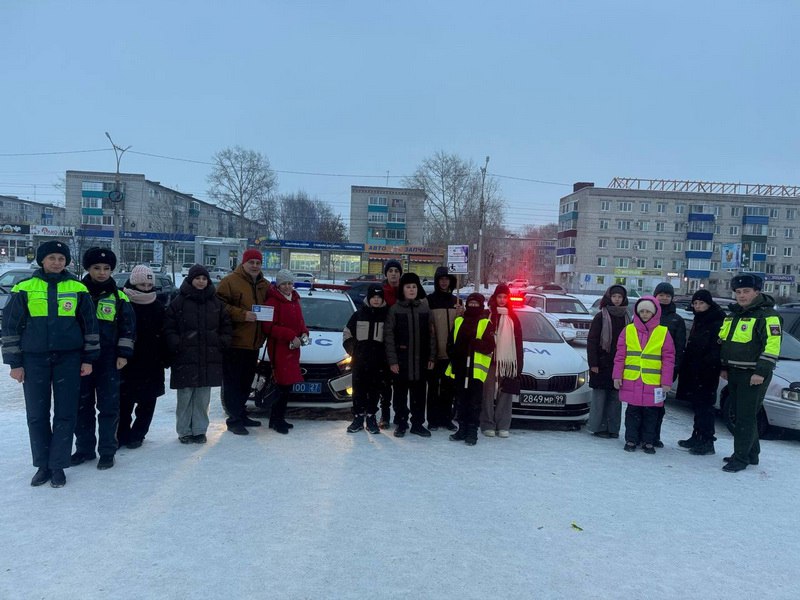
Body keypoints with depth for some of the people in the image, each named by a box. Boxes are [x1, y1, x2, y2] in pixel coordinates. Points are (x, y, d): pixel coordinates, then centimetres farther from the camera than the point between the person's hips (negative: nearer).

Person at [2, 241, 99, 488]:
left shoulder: (78, 289, 3)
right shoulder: (24, 288, 1)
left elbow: (90, 324, 7)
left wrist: (88, 359, 5)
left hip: (68, 359, 0)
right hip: (34, 360, 0)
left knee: (65, 413, 2)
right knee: (37, 415, 6)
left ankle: (58, 465, 12)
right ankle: (42, 465, 18)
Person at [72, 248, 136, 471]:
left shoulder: (119, 297, 3)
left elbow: (128, 327, 5)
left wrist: (124, 354, -2)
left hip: (109, 360, -1)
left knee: (109, 406, 1)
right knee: (82, 405, 9)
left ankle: (107, 451, 9)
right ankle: (84, 448, 22)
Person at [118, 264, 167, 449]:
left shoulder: (158, 307, 6)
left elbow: (163, 335, 8)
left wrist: (164, 358, 4)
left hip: (151, 365, 3)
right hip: (127, 363, -3)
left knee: (147, 402, 8)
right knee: (124, 402, 1)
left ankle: (136, 435, 20)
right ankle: (123, 435, 15)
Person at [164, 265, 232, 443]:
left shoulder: (216, 303, 10)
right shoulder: (178, 302, 1)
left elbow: (227, 327, 15)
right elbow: (169, 329, 0)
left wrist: (222, 343, 2)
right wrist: (177, 345, -12)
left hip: (209, 359, 2)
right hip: (185, 359, -2)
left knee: (203, 398, 6)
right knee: (185, 397, 2)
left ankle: (199, 430, 17)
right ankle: (184, 431, 15)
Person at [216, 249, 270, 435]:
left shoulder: (265, 285, 14)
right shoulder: (230, 281, -6)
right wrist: (242, 315, -21)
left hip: (253, 343, 7)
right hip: (234, 342, -6)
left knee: (246, 382, 16)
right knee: (233, 383, -1)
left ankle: (240, 414, 29)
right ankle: (234, 419, 6)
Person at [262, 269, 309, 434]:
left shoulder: (295, 300, 16)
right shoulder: (273, 301, -10)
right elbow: (269, 327, -16)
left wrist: (304, 333, 2)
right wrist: (291, 336, -19)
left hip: (293, 348, 8)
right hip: (279, 348, -8)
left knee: (287, 384, 11)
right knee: (285, 385, -9)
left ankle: (278, 418, 21)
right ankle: (276, 420, 2)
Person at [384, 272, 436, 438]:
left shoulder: (425, 309, 6)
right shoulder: (394, 310, -2)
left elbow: (431, 335, 8)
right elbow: (388, 336, -4)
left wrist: (431, 357, 3)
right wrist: (392, 360, -9)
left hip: (420, 360, 2)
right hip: (401, 361, -2)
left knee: (419, 394, 9)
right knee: (400, 394, 7)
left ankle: (418, 424, 21)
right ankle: (401, 424, 19)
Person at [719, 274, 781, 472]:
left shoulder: (767, 315, -11)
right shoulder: (733, 314, 15)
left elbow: (772, 346, -17)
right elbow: (724, 342, 23)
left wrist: (761, 372, -21)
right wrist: (724, 367, 19)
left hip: (754, 375, -8)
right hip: (734, 373, 8)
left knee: (746, 417, -5)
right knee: (740, 415, 14)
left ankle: (740, 458, 0)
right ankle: (752, 453, 26)